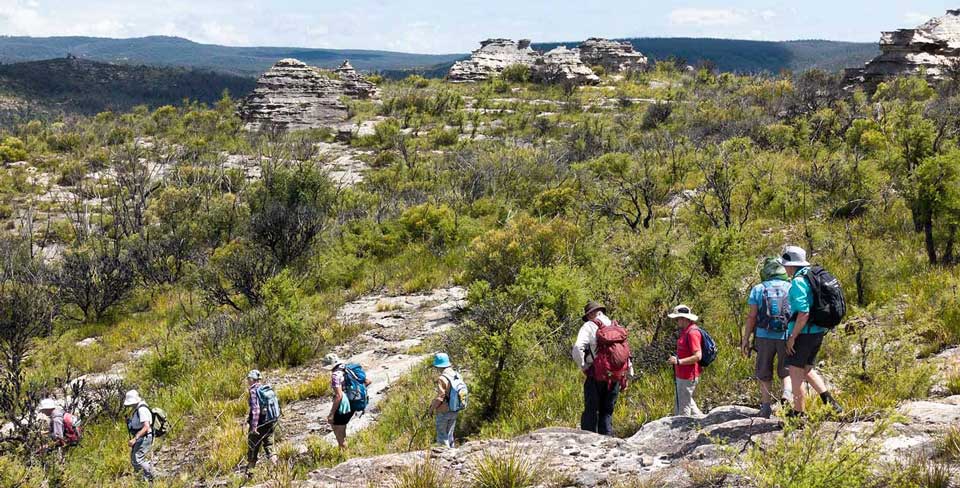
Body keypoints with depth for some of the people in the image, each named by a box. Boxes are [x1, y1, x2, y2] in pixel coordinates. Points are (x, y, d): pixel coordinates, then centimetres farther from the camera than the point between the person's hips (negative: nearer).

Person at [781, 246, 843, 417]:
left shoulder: (798, 282, -17)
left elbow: (804, 313, -24)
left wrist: (792, 337, -19)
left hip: (803, 332, -9)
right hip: (818, 332, 9)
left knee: (795, 372, 0)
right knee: (806, 370, 21)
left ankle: (798, 414, 5)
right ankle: (830, 401, 15)